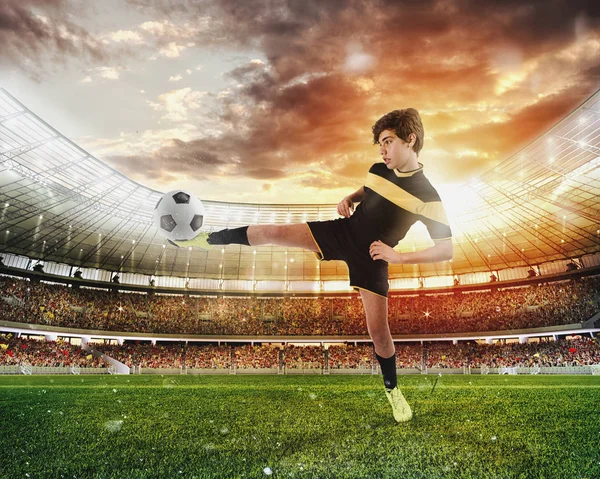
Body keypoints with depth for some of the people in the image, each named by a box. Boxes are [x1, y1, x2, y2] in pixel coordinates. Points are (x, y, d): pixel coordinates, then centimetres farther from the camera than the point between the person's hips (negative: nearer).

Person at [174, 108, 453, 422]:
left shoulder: (427, 196, -18)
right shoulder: (378, 170, -2)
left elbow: (446, 249, -18)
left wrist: (398, 257, -22)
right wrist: (348, 199, 0)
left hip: (372, 258, -4)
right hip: (342, 232, 4)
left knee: (378, 329, 0)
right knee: (269, 232, -8)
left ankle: (392, 390, 28)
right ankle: (207, 239, 13)